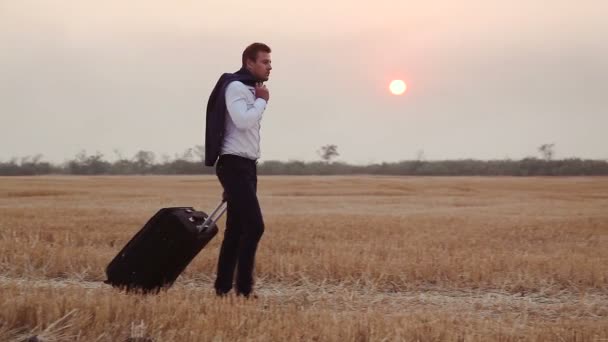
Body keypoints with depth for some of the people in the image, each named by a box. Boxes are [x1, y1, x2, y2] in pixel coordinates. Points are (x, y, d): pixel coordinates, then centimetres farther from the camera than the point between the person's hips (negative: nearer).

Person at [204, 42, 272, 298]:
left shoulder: (249, 90, 21)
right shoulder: (235, 87, -10)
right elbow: (243, 121, -24)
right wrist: (262, 101, -9)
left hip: (245, 166, 10)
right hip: (235, 165, -10)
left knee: (237, 229, 8)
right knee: (254, 226, -16)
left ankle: (222, 288, 11)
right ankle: (243, 290, -14)